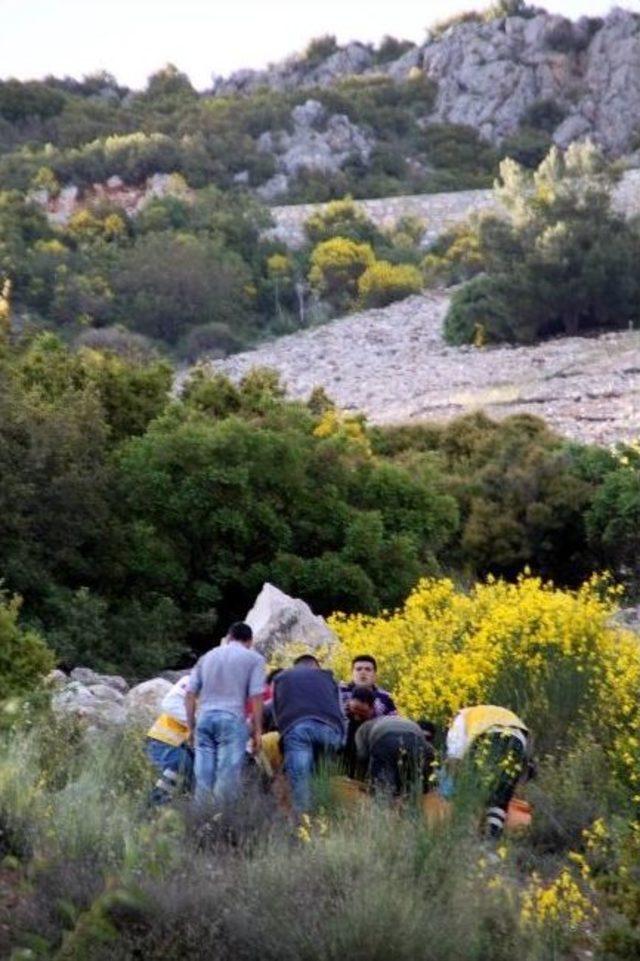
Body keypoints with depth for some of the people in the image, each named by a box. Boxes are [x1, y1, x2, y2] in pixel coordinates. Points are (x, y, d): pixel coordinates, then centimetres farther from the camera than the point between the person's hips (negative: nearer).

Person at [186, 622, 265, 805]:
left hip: (205, 717, 4)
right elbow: (256, 697, -1)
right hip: (232, 719, -4)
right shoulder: (254, 658, 9)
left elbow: (190, 694, 16)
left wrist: (191, 727, 19)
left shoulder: (207, 657, 22)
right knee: (227, 777, -6)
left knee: (203, 777, 4)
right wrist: (257, 731, 1)